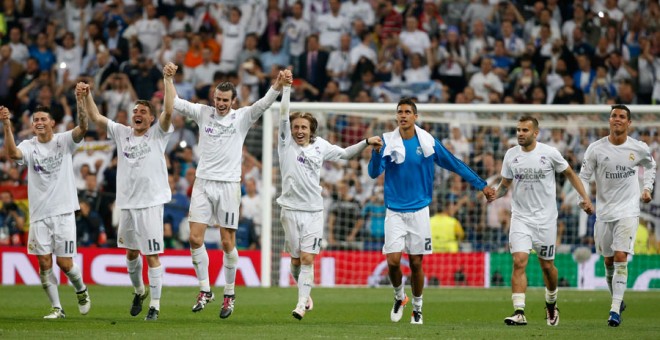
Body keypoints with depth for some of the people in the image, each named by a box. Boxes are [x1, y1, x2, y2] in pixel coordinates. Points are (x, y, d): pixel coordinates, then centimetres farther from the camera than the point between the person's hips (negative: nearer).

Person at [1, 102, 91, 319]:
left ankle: (81, 290, 28)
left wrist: (80, 100, -32)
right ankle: (56, 308, 11)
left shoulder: (64, 141, -1)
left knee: (64, 262, -2)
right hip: (39, 214, 2)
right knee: (44, 263, 0)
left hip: (63, 212, -2)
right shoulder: (29, 146, 1)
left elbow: (83, 127, -18)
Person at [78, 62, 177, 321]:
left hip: (150, 203, -5)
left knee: (152, 255, -6)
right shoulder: (122, 133, 10)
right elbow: (96, 118, 9)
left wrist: (168, 80, -22)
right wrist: (87, 96, -4)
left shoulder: (157, 134, -1)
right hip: (126, 203, 5)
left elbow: (169, 111, -16)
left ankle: (155, 305, -1)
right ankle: (139, 291, 39)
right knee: (131, 253, 17)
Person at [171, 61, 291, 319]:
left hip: (228, 184, -2)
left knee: (228, 243, 1)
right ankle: (205, 290, 8)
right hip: (203, 183, 2)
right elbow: (175, 103, -3)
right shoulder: (203, 113, 5)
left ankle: (229, 294, 13)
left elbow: (264, 104, -15)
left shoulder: (242, 117, 0)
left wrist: (277, 87, -33)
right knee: (195, 238, -5)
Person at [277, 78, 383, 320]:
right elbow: (283, 114, -8)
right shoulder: (286, 143, 2)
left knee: (307, 259, -9)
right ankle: (305, 293, 26)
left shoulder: (320, 146, 8)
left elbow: (345, 153, 24)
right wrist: (286, 87, -16)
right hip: (290, 208, 0)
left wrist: (366, 143, 13)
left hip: (313, 210, 0)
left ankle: (302, 304, -9)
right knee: (295, 259, 5)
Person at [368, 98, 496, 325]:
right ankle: (399, 297, 18)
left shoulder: (428, 142, -1)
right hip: (394, 211, -1)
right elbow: (374, 173, -12)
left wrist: (482, 185, 6)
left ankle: (417, 308, 20)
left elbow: (456, 165, 7)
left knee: (416, 262, 3)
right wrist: (377, 152, -32)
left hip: (419, 210, 1)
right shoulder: (388, 142, -4)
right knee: (393, 260, -10)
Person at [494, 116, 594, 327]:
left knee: (547, 266, 8)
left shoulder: (549, 153, -5)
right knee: (519, 262, -15)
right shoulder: (511, 155, 2)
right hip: (520, 218, 1)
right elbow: (505, 184, 13)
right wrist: (495, 194, -9)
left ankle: (551, 303, 35)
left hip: (545, 219, -1)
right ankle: (519, 313, -19)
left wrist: (585, 198, 0)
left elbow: (570, 174, 7)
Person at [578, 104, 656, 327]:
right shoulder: (596, 149, -6)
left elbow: (650, 165, 19)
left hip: (628, 211, -2)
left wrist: (647, 187, 8)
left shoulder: (639, 148, -3)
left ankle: (615, 310, -16)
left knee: (621, 258, -15)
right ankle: (617, 299, 34)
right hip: (604, 212, 2)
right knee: (608, 261, 10)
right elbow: (584, 176, -1)